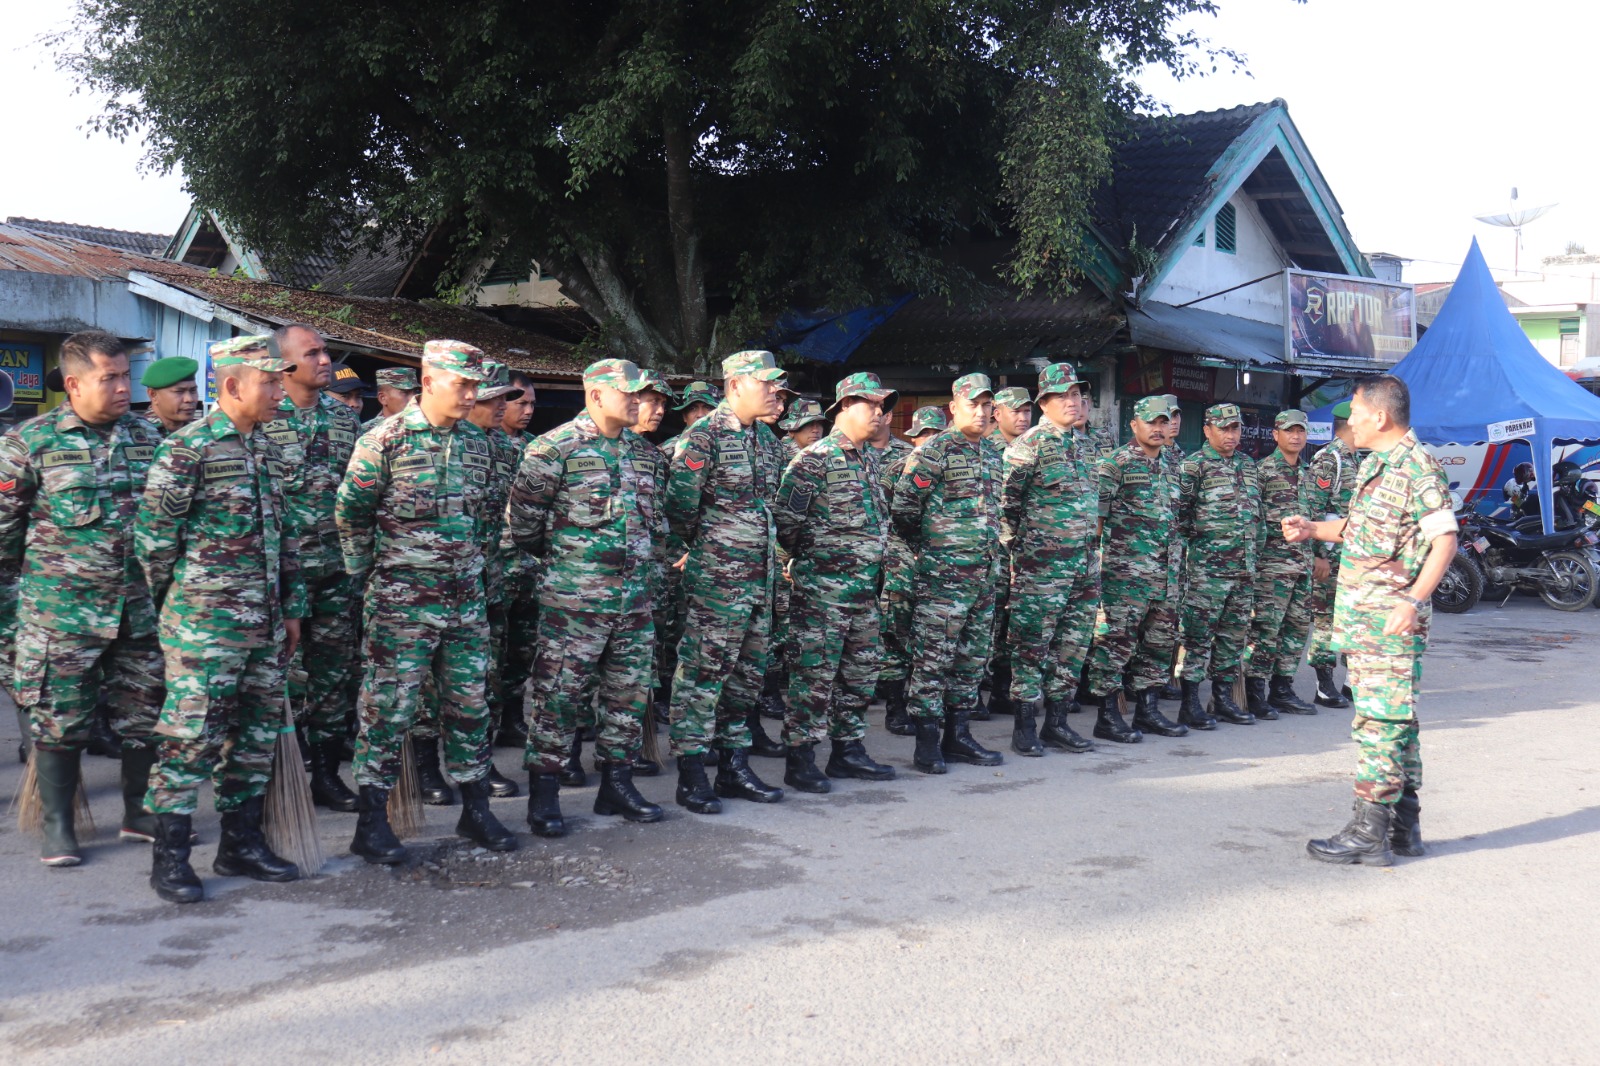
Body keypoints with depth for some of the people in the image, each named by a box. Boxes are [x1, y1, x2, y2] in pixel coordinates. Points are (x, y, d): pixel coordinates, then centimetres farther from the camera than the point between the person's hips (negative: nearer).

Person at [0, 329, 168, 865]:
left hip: (140, 608, 4)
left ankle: (139, 812, 25)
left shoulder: (148, 437, 7)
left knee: (145, 714, 9)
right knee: (59, 719, 3)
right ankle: (57, 826, 16)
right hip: (60, 611, -3)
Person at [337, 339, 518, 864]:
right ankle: (372, 822, 7)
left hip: (466, 599, 6)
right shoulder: (386, 440, -9)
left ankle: (475, 810, 22)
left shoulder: (477, 443, 9)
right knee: (389, 707, -2)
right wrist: (367, 574, -3)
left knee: (469, 703, 11)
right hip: (403, 601, -6)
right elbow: (351, 511, -4)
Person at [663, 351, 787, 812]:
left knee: (747, 673, 13)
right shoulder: (703, 436, -13)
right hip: (715, 580, -8)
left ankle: (735, 766, 23)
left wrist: (770, 552, 17)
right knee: (702, 672, -3)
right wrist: (698, 549, 0)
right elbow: (680, 504, -14)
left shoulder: (761, 436, 13)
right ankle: (691, 776, 5)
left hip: (760, 578, 8)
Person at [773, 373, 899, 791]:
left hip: (865, 584, 8)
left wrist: (874, 561, 17)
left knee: (861, 670, 12)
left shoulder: (868, 460, 15)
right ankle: (799, 759, 2)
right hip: (823, 586, -8)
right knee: (816, 671, -6)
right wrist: (814, 557, -3)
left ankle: (848, 749, 23)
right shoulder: (814, 459, -10)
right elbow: (785, 519, -13)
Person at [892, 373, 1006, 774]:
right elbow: (903, 506, -10)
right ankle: (927, 743, 0)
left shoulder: (992, 455, 16)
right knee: (933, 657, -5)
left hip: (985, 574, 8)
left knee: (974, 656, 11)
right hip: (943, 574, -8)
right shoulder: (934, 451, -8)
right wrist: (927, 546, 0)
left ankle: (958, 735, 20)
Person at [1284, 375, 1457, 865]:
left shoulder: (1417, 467, -13)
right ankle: (1405, 828, 22)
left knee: (1382, 722, -7)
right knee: (1394, 720, 14)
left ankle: (1369, 833, -4)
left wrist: (1413, 600, -26)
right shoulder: (1373, 464, 16)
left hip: (1391, 618, -10)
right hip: (1362, 615, 10)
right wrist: (1312, 529, 20)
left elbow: (1445, 540, -18)